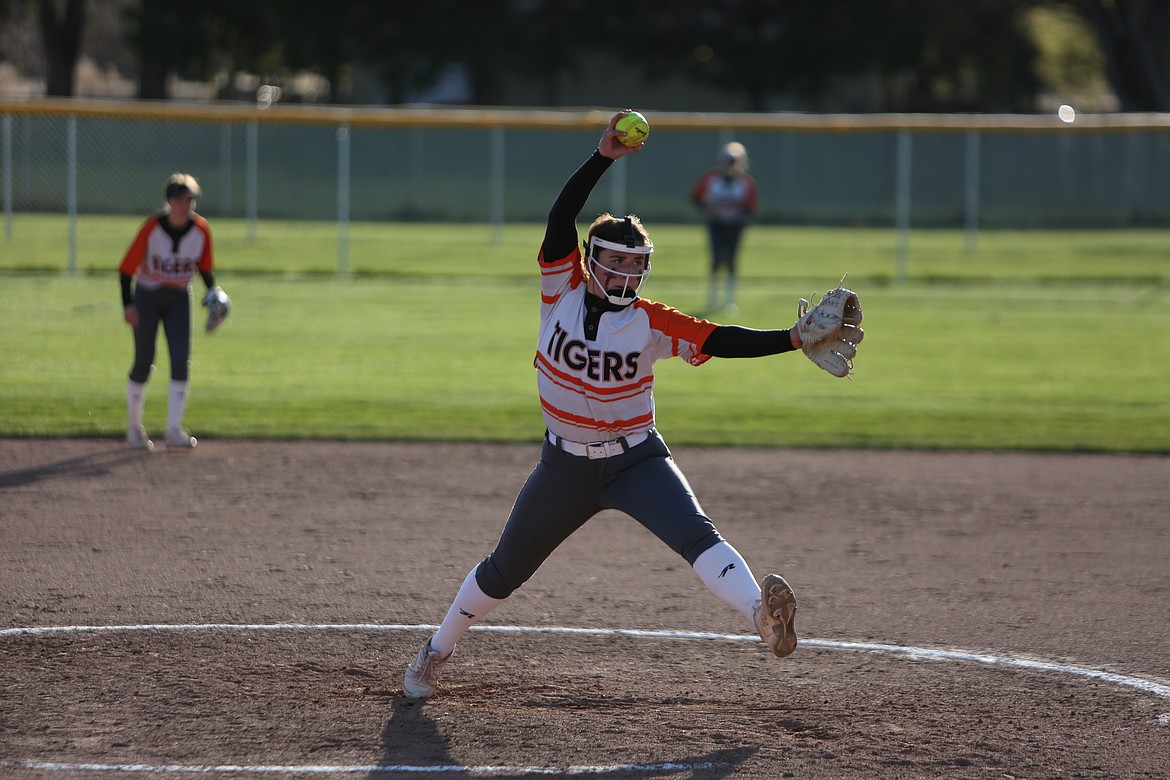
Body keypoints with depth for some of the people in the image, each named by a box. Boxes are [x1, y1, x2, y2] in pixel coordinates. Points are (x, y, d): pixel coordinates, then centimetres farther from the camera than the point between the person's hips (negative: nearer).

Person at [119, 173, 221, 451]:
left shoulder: (201, 229, -12)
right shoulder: (152, 227, -21)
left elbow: (205, 266, 4)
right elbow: (127, 267, -15)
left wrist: (213, 291, -12)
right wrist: (128, 304, -21)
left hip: (179, 299, 3)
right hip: (148, 295, -3)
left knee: (181, 362, -9)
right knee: (144, 363, 1)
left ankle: (174, 430, -4)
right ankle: (135, 428, 19)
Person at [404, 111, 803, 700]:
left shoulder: (651, 322, -9)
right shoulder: (563, 292, -8)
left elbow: (721, 340, -16)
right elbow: (561, 217, -20)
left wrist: (795, 340, -29)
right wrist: (603, 158, -31)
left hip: (636, 460, -1)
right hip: (565, 464, 1)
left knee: (695, 533, -27)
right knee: (503, 570, 14)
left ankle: (760, 614, -46)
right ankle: (437, 651, 34)